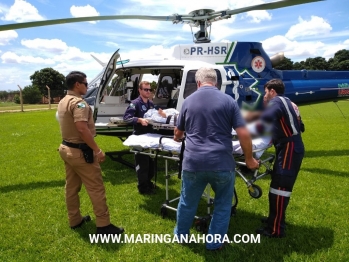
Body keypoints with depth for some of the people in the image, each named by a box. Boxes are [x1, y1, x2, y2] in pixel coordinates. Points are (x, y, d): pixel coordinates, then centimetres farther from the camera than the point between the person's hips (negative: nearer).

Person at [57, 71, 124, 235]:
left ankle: (75, 220, 30)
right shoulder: (78, 102, -20)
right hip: (80, 151, -10)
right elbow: (82, 129, -29)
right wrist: (97, 150, -25)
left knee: (71, 187, 17)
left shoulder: (63, 102, 12)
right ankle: (103, 225, 3)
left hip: (66, 148, 10)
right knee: (96, 188, -3)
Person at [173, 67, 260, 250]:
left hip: (193, 163, 2)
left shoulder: (189, 101, 8)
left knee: (187, 202, 22)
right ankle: (215, 243, 31)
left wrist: (177, 138, 44)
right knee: (223, 205, 20)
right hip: (222, 163, -2)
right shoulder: (228, 101, 0)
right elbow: (243, 134, -5)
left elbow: (178, 132, 20)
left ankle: (181, 235, 43)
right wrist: (249, 159, 8)